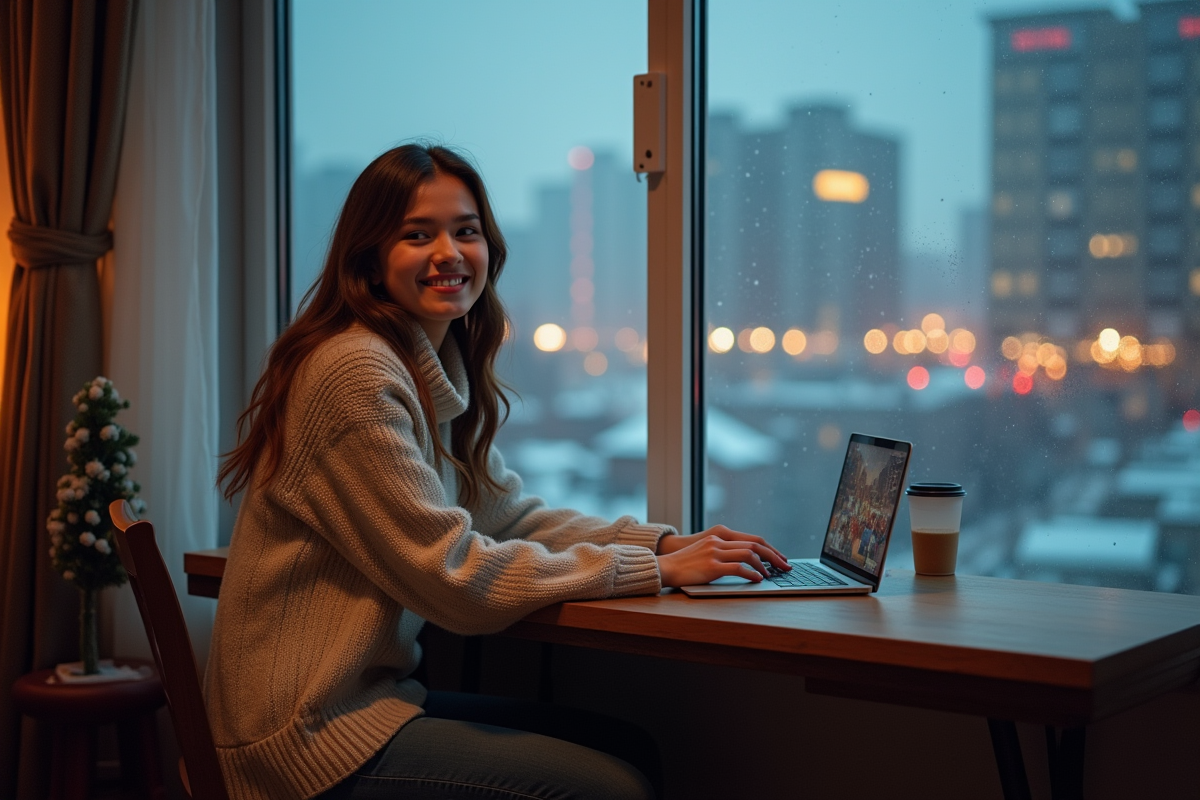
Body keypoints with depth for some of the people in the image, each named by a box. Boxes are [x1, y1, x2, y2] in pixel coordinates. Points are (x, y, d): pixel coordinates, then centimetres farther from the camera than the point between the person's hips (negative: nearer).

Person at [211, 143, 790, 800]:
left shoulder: (441, 368, 9)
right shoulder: (357, 372, -20)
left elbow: (510, 513, 13)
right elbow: (454, 574, -21)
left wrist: (670, 543, -1)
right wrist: (656, 571, -16)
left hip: (371, 691, 9)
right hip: (312, 732, -9)